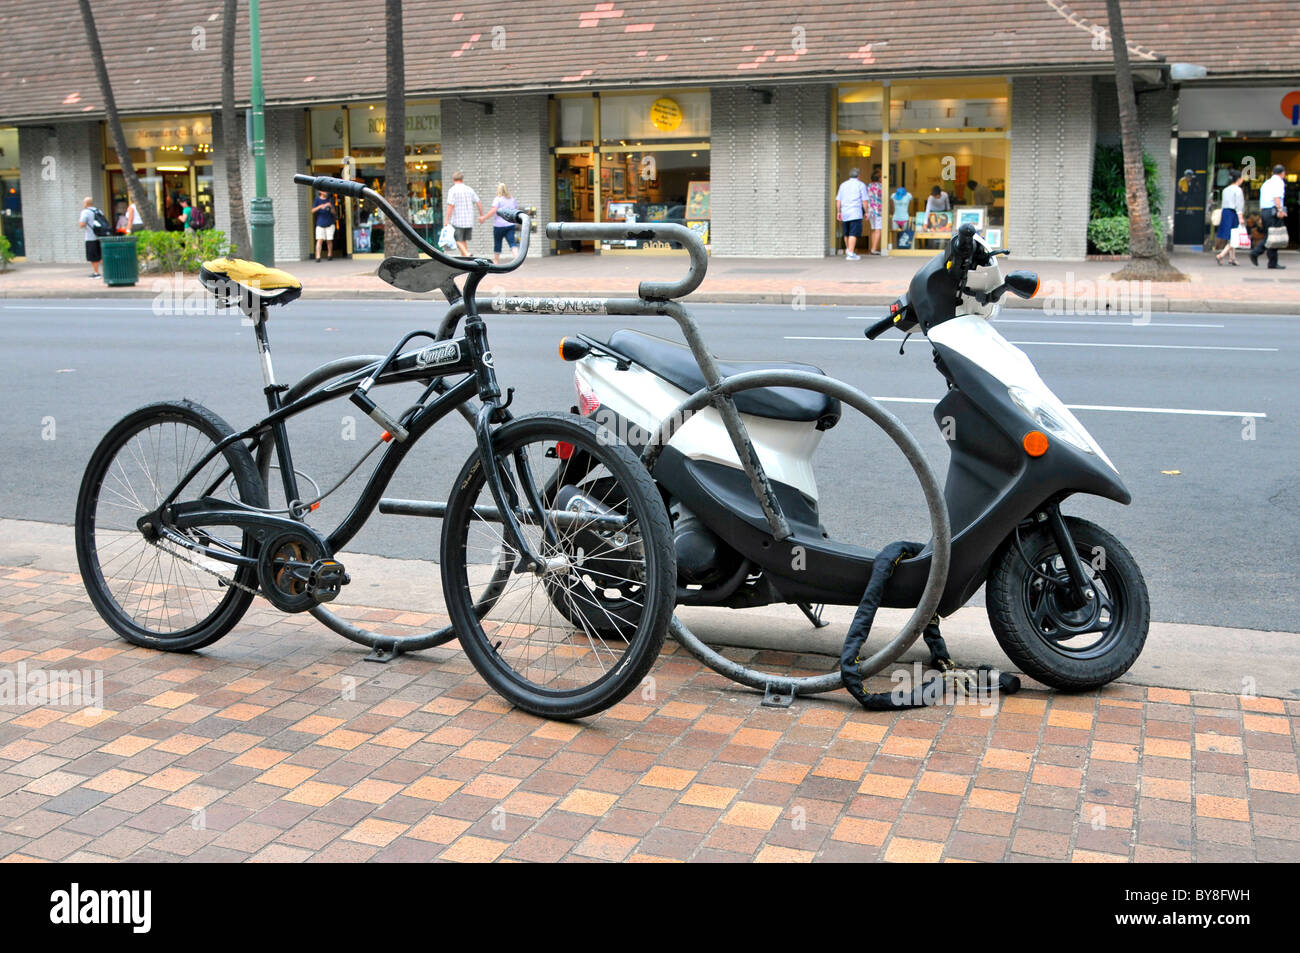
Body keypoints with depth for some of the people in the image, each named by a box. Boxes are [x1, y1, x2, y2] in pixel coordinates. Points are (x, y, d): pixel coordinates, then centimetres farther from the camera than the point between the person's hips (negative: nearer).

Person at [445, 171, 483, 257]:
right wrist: (482, 215, 20)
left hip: (457, 221, -5)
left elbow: (451, 205, -15)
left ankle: (467, 254, -22)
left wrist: (447, 220, -13)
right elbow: (478, 203, 9)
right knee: (464, 241, 15)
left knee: (458, 241, 0)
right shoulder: (469, 189, 8)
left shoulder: (452, 190, -7)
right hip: (469, 221, 5)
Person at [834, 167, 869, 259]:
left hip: (844, 213, 5)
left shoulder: (843, 184, 13)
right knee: (853, 234, -7)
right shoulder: (861, 185, 0)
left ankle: (848, 251, 31)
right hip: (855, 213, -5)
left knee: (846, 234, 17)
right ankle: (850, 254, -15)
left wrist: (838, 212, 15)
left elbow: (838, 200, 10)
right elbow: (864, 200, -4)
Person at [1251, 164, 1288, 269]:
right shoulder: (1279, 182, -3)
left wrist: (1261, 217, 25)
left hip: (1264, 211, 8)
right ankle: (1273, 263, -2)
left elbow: (1261, 202, 23)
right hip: (1273, 211, -8)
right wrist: (1280, 210, -28)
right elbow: (1277, 197, -20)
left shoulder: (1266, 183, 22)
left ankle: (1255, 252, -5)